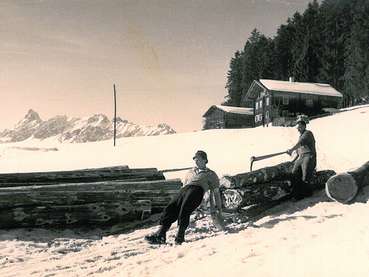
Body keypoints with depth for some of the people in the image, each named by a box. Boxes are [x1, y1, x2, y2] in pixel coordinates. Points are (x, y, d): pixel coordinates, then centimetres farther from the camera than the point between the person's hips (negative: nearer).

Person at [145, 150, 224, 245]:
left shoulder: (211, 174, 25)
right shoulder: (191, 171, 38)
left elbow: (216, 193, 22)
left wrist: (219, 211, 17)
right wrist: (178, 199, 21)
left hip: (197, 190, -4)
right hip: (184, 189, 4)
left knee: (184, 210, -34)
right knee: (171, 207, -24)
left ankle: (180, 236, -42)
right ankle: (161, 234, -36)